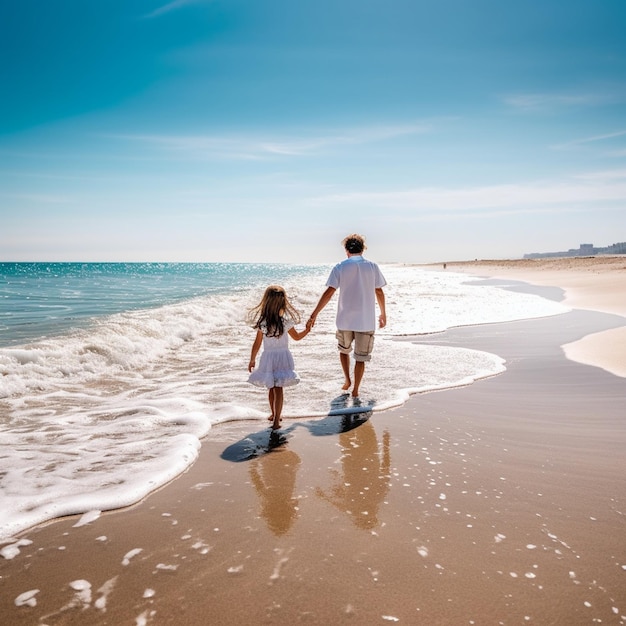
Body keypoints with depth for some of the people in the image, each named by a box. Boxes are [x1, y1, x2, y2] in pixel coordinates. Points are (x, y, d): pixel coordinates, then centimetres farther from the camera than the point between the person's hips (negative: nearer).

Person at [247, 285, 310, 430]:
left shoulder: (262, 323, -12)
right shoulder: (286, 321, -12)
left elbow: (257, 344, -5)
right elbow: (297, 337, 4)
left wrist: (252, 360, 8)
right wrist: (308, 329, 20)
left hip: (268, 357, 1)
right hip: (283, 356, 0)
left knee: (271, 388, 17)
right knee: (278, 389, 3)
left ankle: (274, 415, 33)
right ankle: (276, 419, 1)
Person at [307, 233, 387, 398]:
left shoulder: (340, 267, -2)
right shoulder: (372, 266, 2)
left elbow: (329, 292, -9)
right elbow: (379, 292, 5)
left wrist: (314, 314, -7)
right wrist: (383, 314, 18)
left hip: (345, 319, 0)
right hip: (366, 320, 0)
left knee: (344, 349, 25)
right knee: (361, 357, 9)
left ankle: (347, 380, 24)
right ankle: (355, 390, 13)